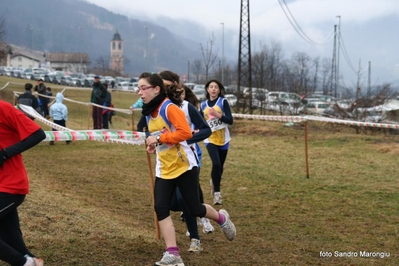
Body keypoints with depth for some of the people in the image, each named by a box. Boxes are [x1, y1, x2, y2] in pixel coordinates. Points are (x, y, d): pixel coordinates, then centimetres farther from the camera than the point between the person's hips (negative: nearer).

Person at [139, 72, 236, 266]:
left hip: (183, 166, -7)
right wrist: (152, 144, 3)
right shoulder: (148, 113, 7)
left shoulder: (169, 108, -18)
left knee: (194, 209, 2)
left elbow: (186, 132, -28)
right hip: (164, 170, 7)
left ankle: (221, 218, 35)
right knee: (160, 208, -8)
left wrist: (160, 138, -26)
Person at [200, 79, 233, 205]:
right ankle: (217, 192, -11)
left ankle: (214, 183, 42)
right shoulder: (203, 105, 5)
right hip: (210, 139, 0)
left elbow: (230, 120, -12)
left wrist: (217, 114, -25)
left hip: (223, 139, 0)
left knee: (220, 166, 12)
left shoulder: (223, 102, -4)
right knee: (216, 164, -21)